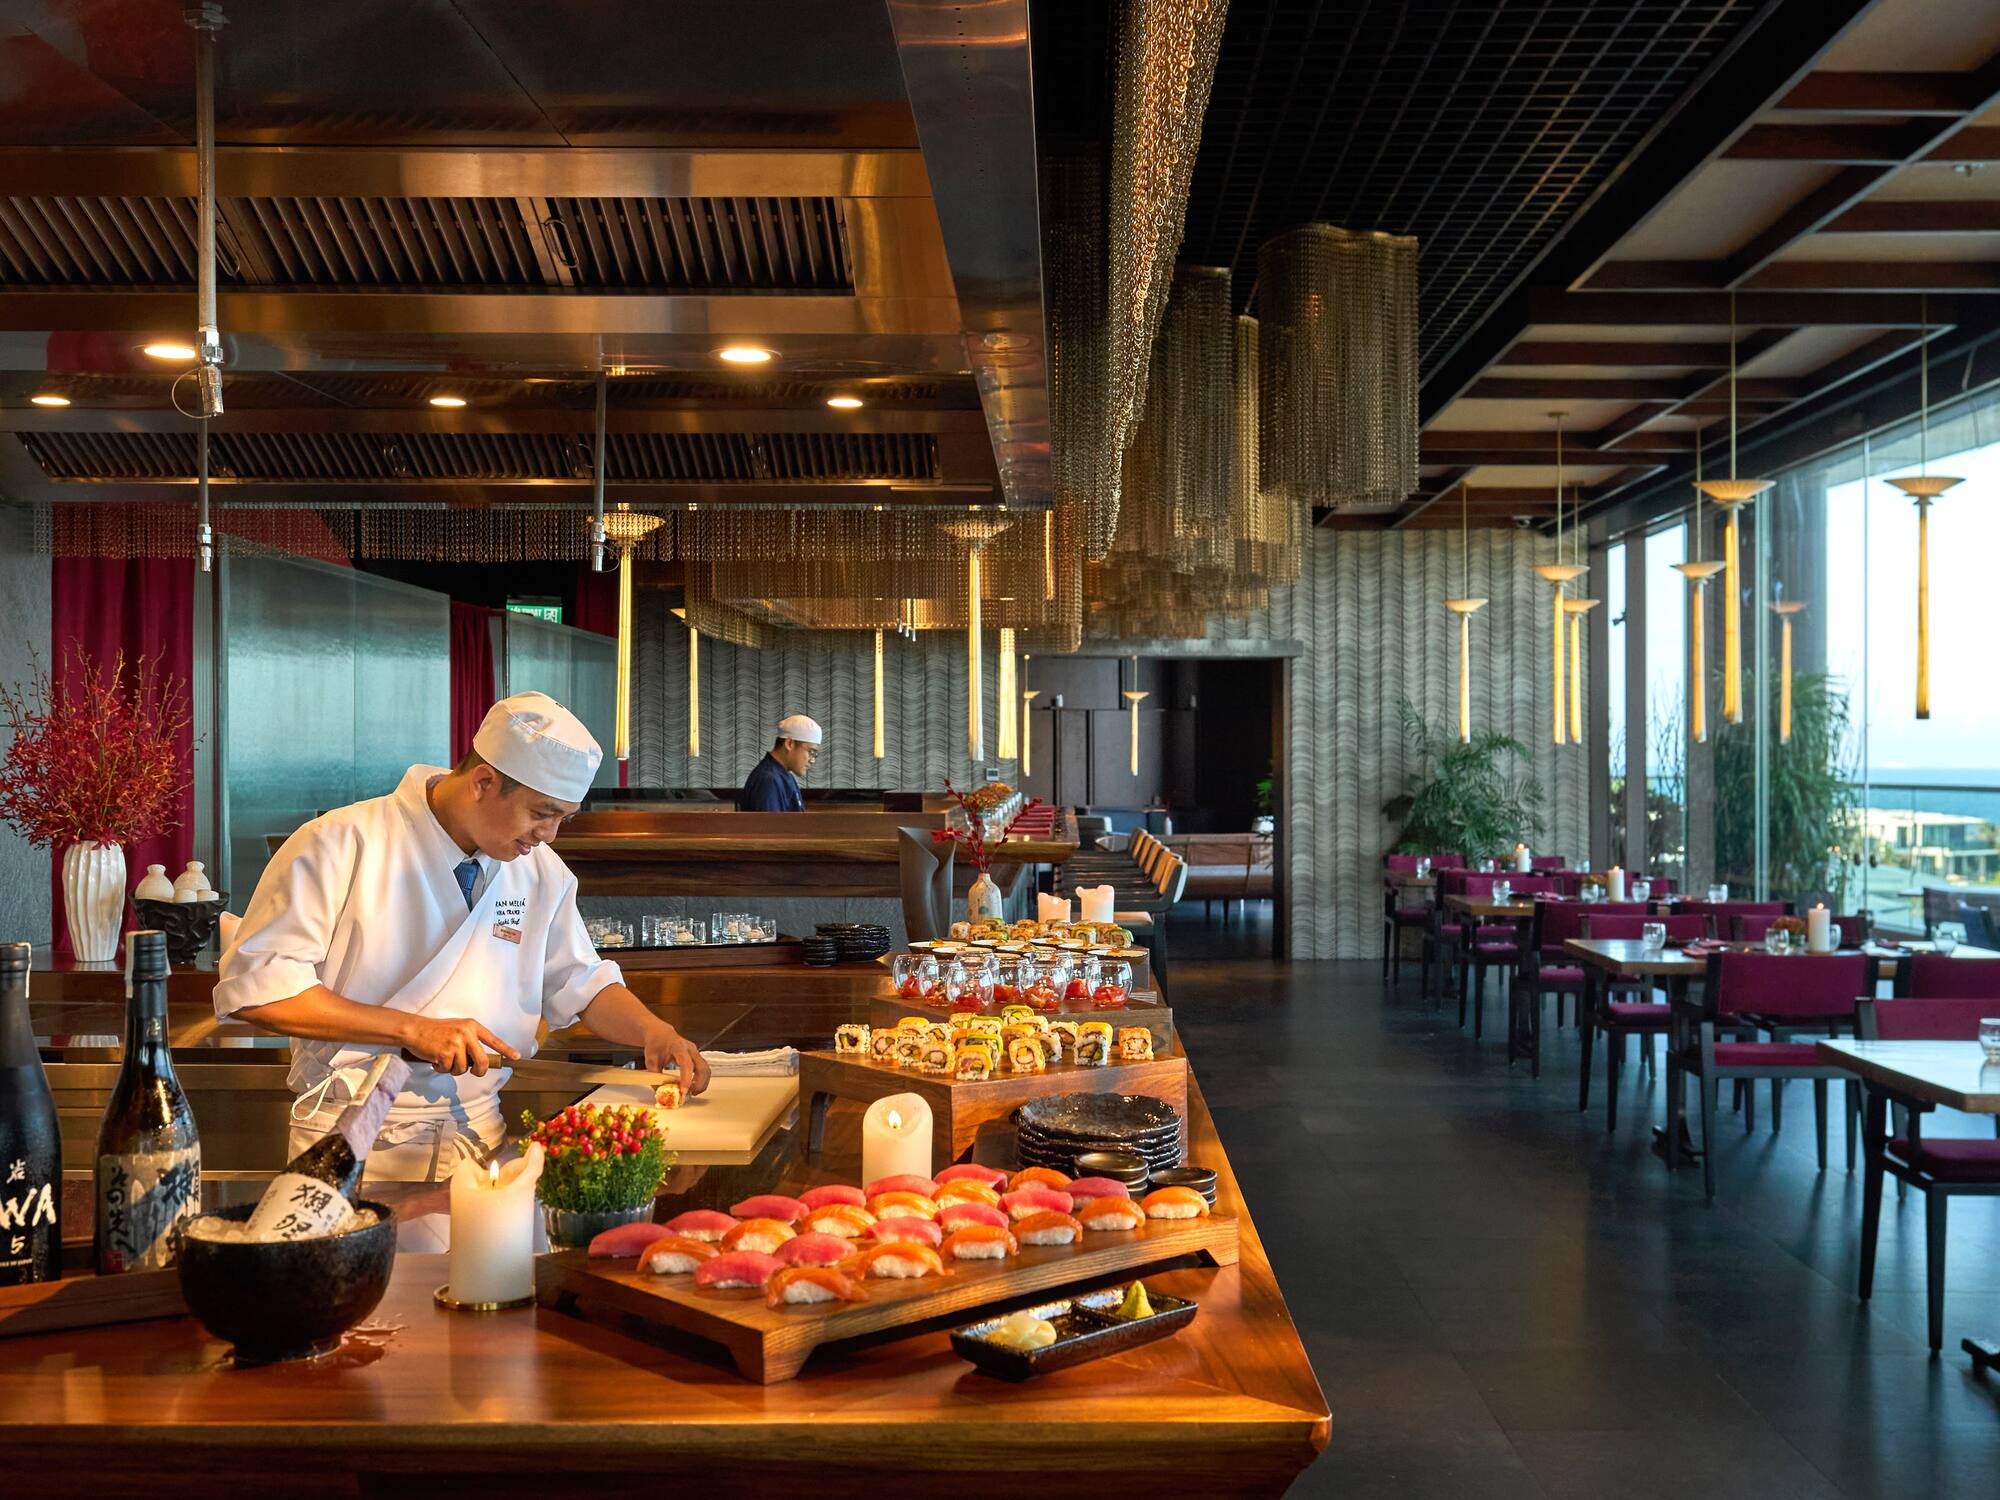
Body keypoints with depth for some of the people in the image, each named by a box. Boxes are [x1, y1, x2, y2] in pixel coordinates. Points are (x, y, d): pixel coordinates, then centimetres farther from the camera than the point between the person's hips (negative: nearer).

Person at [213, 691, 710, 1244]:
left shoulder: (541, 871, 7)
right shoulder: (343, 844, -10)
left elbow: (580, 982, 19)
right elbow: (252, 985, -14)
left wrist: (653, 1031, -1)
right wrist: (412, 1029, -18)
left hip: (478, 1133, 4)